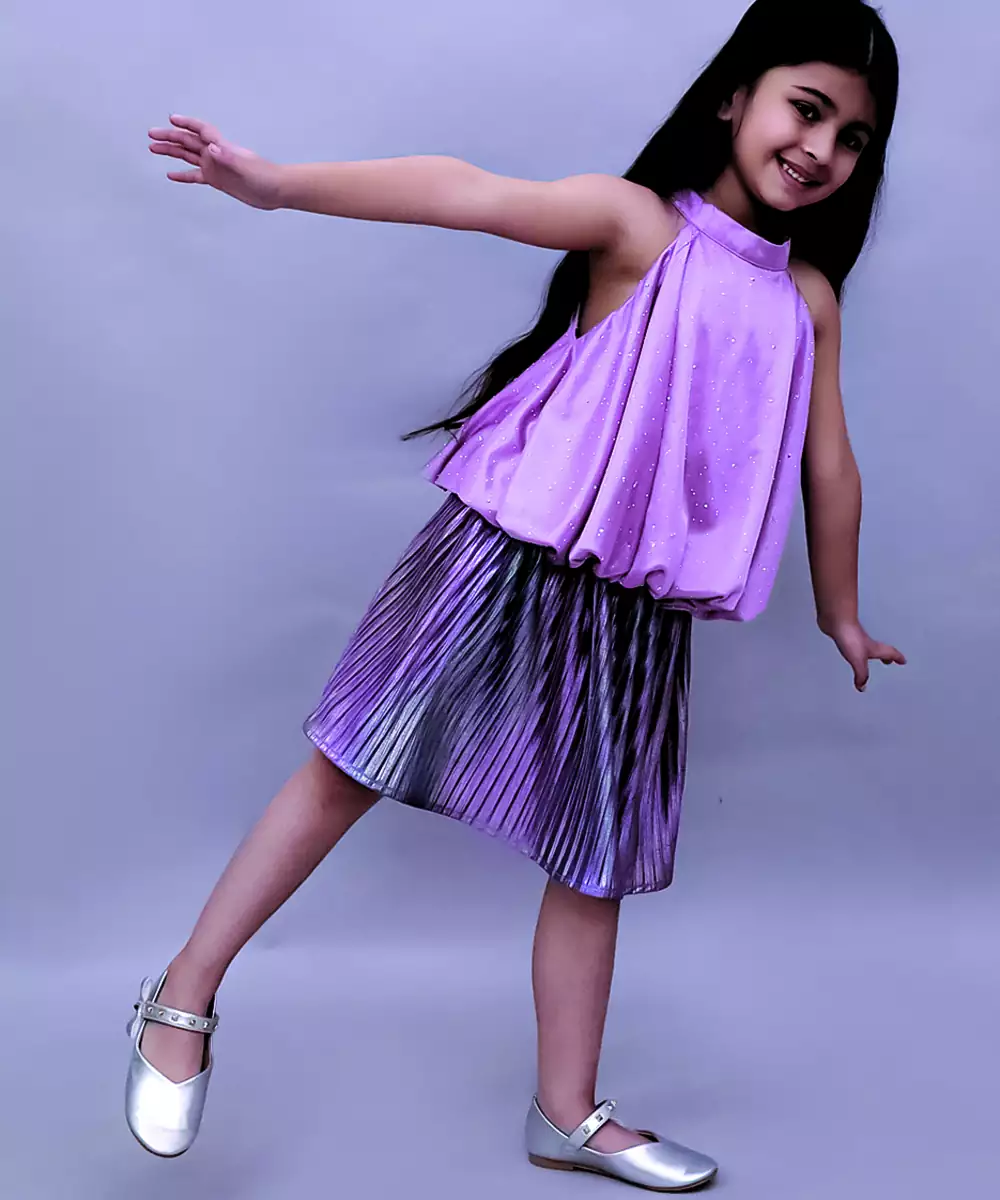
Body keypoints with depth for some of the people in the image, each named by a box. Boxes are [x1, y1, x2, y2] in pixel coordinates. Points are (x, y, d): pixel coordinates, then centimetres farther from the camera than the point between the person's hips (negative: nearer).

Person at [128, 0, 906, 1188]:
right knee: (349, 773, 1)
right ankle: (184, 999, 20)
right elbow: (473, 194, -20)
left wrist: (839, 615, 25)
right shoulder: (637, 222, -6)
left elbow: (828, 468, 17)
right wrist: (279, 183, -30)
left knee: (597, 858, 12)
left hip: (637, 611, 5)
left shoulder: (808, 297, 10)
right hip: (508, 560, -5)